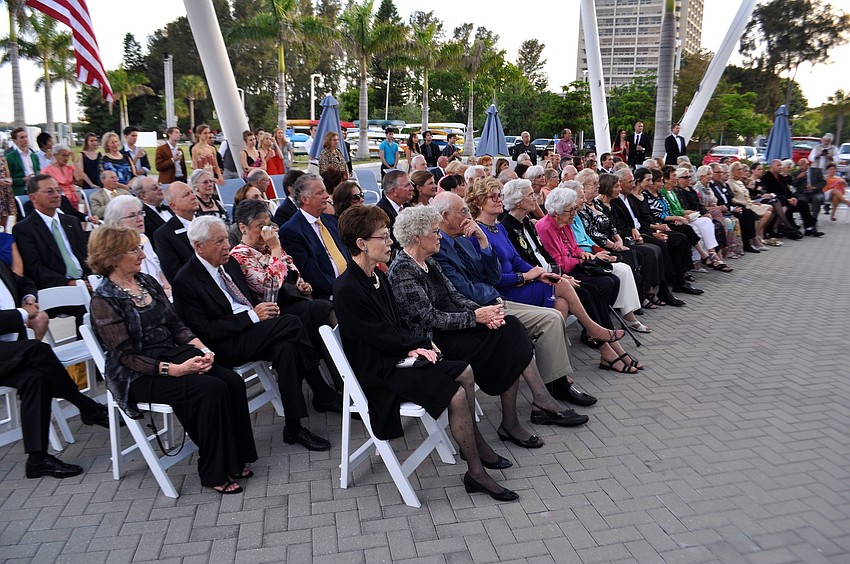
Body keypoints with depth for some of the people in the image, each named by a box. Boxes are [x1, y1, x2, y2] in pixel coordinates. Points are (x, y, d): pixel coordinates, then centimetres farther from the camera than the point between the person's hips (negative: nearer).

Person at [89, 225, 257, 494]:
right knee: (211, 388, -28)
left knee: (233, 381, -18)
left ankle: (235, 461, -6)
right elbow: (126, 356, -15)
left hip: (174, 354, 7)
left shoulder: (147, 282, 11)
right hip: (139, 375, -6)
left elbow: (175, 324, 12)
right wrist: (175, 370, -25)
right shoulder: (104, 300, -10)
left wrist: (201, 348, -7)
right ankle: (214, 472, -12)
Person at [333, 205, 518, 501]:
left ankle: (474, 441, 24)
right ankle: (475, 472, -5)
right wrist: (420, 344, -6)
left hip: (397, 355, 10)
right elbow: (381, 336, -20)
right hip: (379, 371, -10)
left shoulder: (377, 276, 7)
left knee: (464, 372, 10)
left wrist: (414, 346, -7)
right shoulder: (347, 289, -22)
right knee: (456, 395, -19)